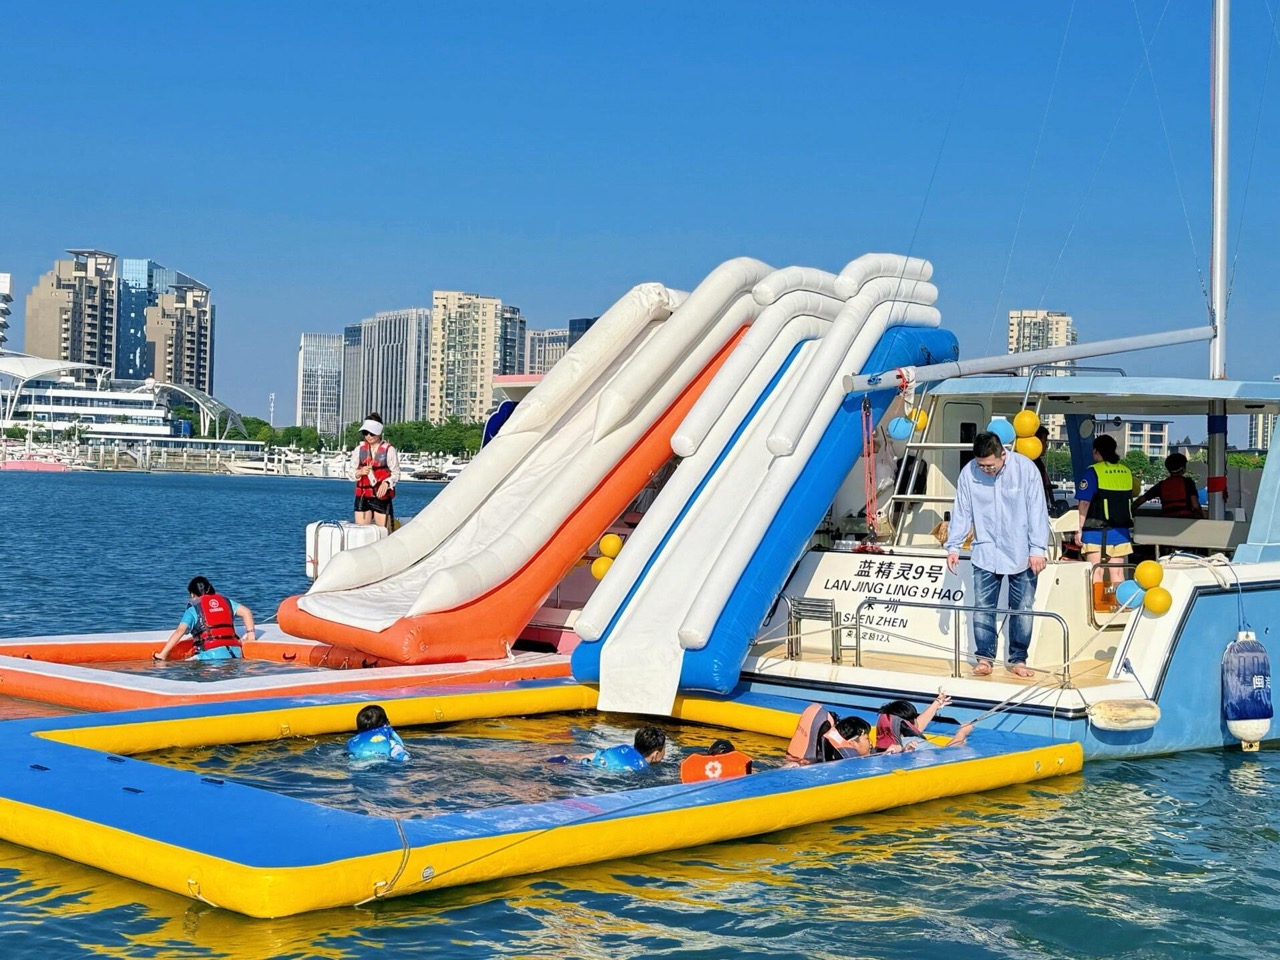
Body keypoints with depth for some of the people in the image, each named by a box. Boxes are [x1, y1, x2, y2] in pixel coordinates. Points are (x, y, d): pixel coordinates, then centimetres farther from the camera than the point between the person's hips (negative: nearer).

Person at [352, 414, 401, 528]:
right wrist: (360, 472, -11)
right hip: (363, 496, 3)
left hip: (382, 496, -3)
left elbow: (396, 473, 0)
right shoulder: (359, 449, 8)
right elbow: (352, 472, 12)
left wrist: (387, 483, -20)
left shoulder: (389, 450, -2)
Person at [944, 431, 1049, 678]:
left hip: (1021, 554, -1)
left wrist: (1038, 549, -12)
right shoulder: (968, 472, -7)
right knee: (983, 608, -2)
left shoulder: (1025, 468, -12)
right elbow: (961, 512, 0)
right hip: (986, 553, 1)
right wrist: (953, 546, -3)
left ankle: (1018, 659, 14)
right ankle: (985, 658, 7)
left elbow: (1037, 511, -9)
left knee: (1022, 609, 4)